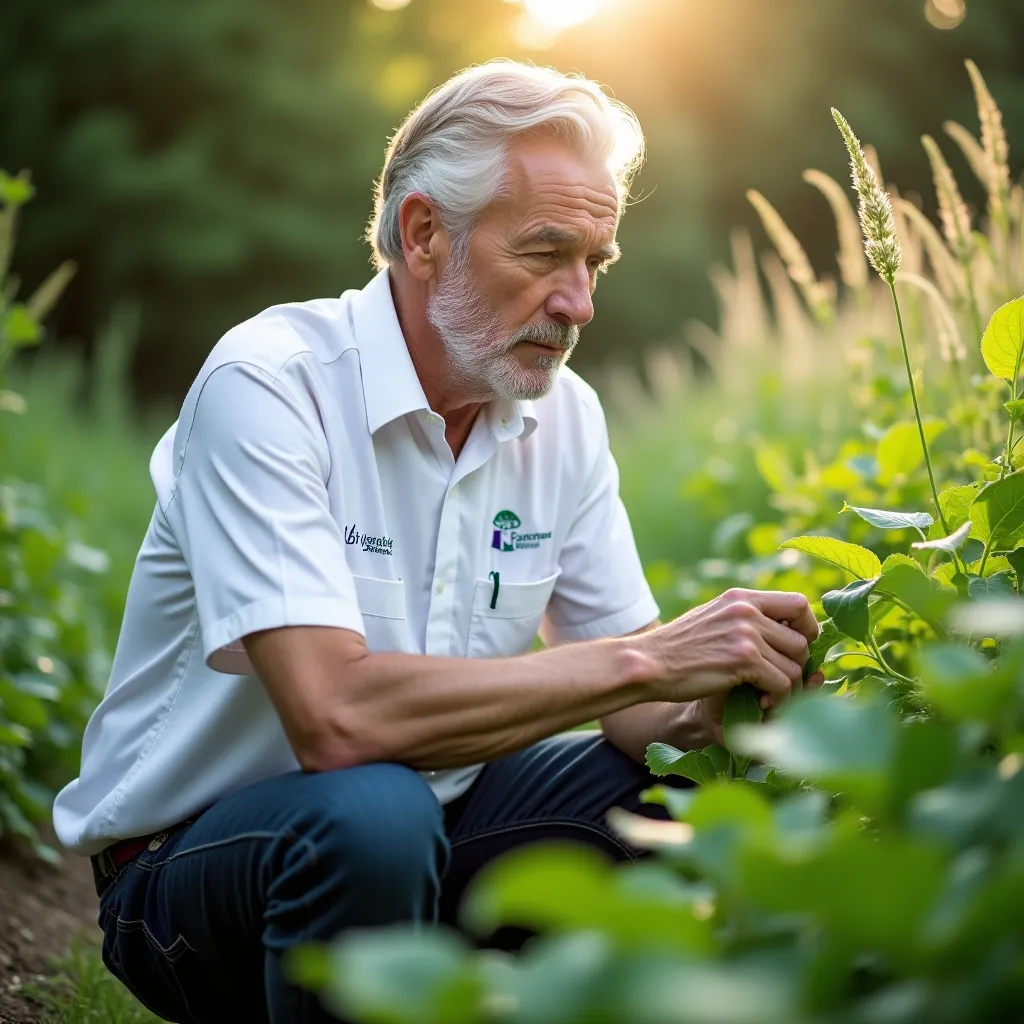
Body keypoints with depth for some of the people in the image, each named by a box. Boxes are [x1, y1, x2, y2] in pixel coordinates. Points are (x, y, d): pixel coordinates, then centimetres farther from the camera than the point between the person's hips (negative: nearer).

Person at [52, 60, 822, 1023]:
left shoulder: (564, 415, -1)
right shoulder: (269, 385, -22)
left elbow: (635, 705, 1)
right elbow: (336, 717, -33)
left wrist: (710, 703, -23)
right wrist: (644, 661, -31)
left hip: (433, 817, 7)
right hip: (192, 857, -6)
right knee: (371, 813, -37)